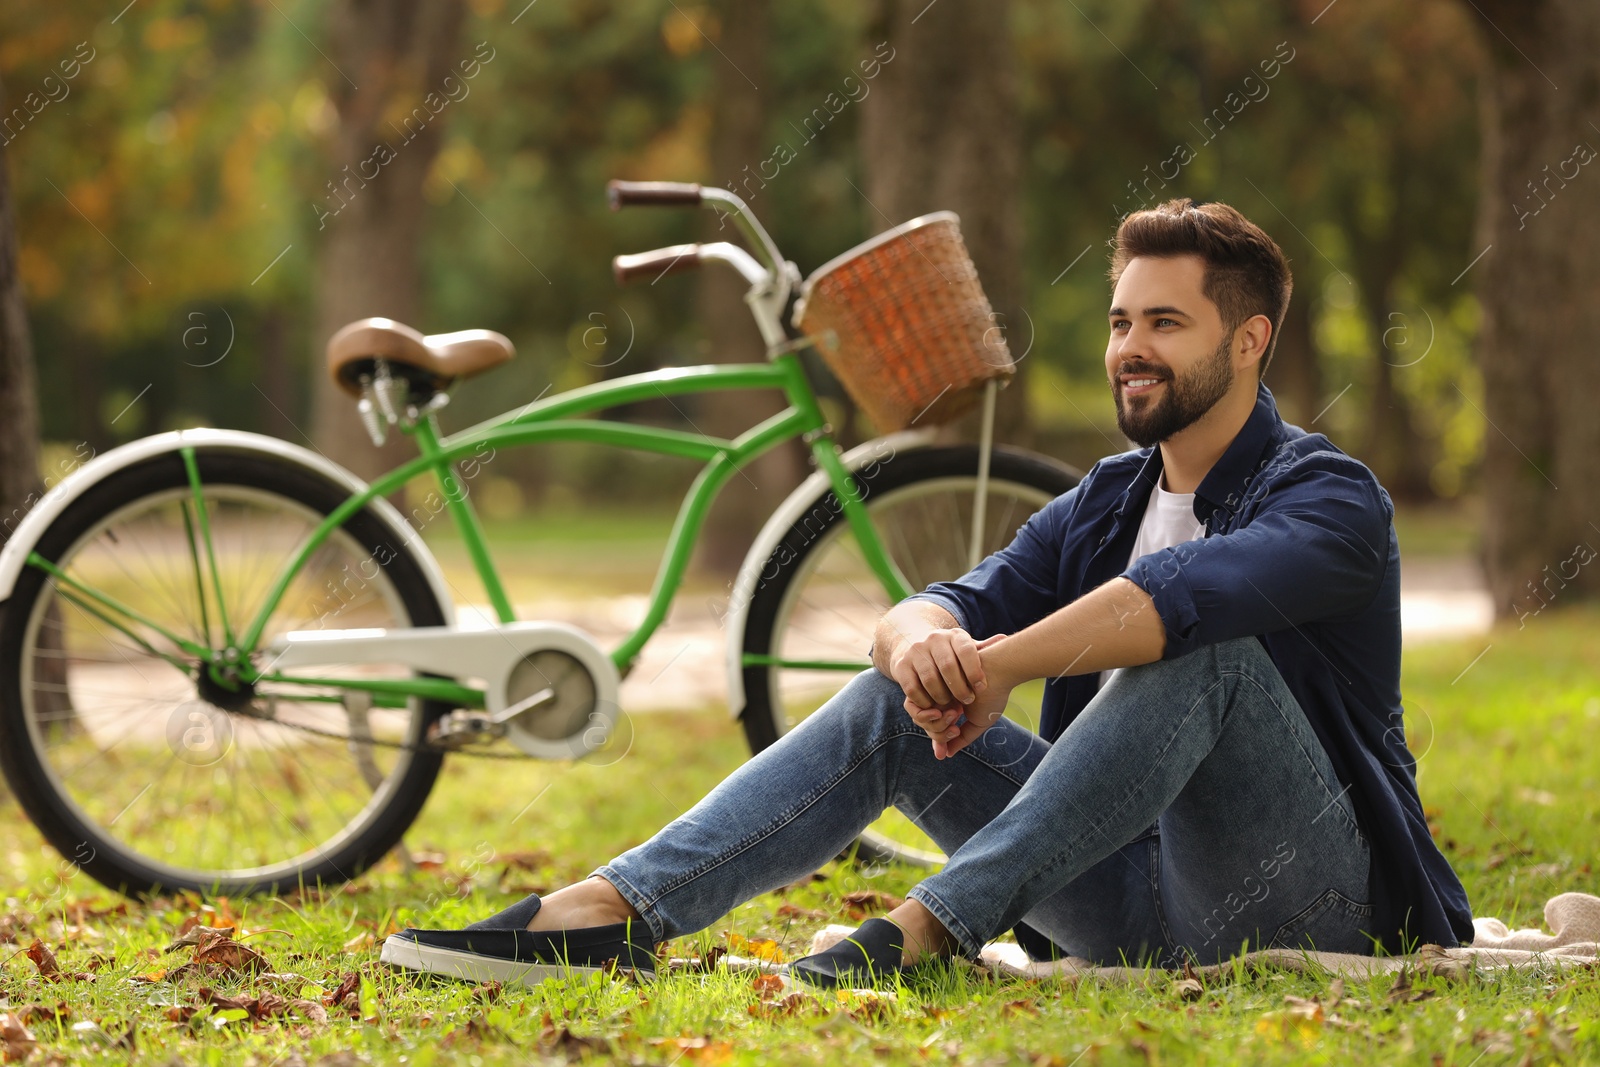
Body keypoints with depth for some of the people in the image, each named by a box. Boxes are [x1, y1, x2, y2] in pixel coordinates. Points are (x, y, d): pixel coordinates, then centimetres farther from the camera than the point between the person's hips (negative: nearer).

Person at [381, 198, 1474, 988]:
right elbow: (964, 600, 0)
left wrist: (996, 666, -27)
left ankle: (934, 926, -36)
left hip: (1302, 900, -6)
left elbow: (1188, 592, -32)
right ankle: (608, 910, -20)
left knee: (1202, 644, -32)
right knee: (891, 703, -6)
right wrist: (923, 642, -25)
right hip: (1139, 903, 7)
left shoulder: (1329, 497, -9)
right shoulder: (1104, 504, 16)